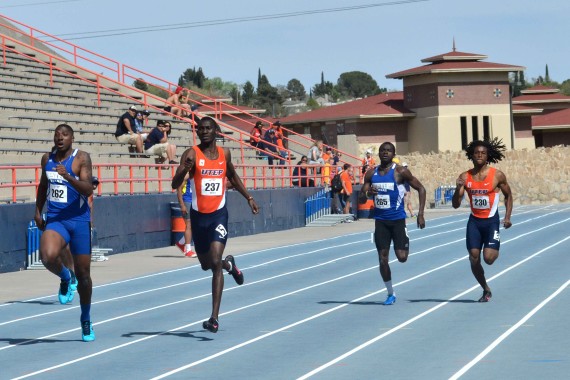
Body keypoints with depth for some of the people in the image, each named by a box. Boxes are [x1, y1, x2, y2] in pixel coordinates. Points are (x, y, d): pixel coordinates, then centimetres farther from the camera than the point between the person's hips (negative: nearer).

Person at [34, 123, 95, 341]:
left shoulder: (81, 158, -8)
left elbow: (88, 190, -19)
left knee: (83, 273, 5)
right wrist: (38, 211, 17)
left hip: (79, 220, -2)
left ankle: (86, 320, 25)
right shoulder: (47, 159, 7)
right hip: (55, 220, 2)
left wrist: (68, 177, -32)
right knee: (48, 256, -29)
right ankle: (65, 278, 6)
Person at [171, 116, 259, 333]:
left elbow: (233, 177, 24)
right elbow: (175, 185, -17)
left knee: (215, 261, -16)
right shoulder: (192, 154, -7)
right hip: (198, 215, 0)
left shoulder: (224, 154, 4)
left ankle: (214, 317, -16)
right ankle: (229, 264, 54)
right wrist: (185, 169, -35)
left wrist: (248, 198, 23)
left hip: (219, 214, 0)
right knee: (206, 264, 16)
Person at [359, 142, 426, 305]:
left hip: (398, 219, -3)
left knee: (401, 257, -11)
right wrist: (367, 194, -16)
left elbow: (421, 189, -2)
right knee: (382, 258, 0)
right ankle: (390, 294, 15)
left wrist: (420, 214, -9)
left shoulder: (400, 172, -7)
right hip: (380, 220, 3)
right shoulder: (371, 174, 6)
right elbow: (360, 200, 9)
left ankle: (406, 245, 27)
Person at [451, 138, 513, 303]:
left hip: (491, 221, -3)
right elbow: (455, 205, -1)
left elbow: (508, 196, 7)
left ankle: (496, 250, 22)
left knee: (488, 258, -16)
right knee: (474, 259, -2)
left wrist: (507, 217, -5)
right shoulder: (465, 177, -1)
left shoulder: (497, 175, -6)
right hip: (474, 221, 3)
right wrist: (458, 189, -20)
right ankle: (486, 290, 19)